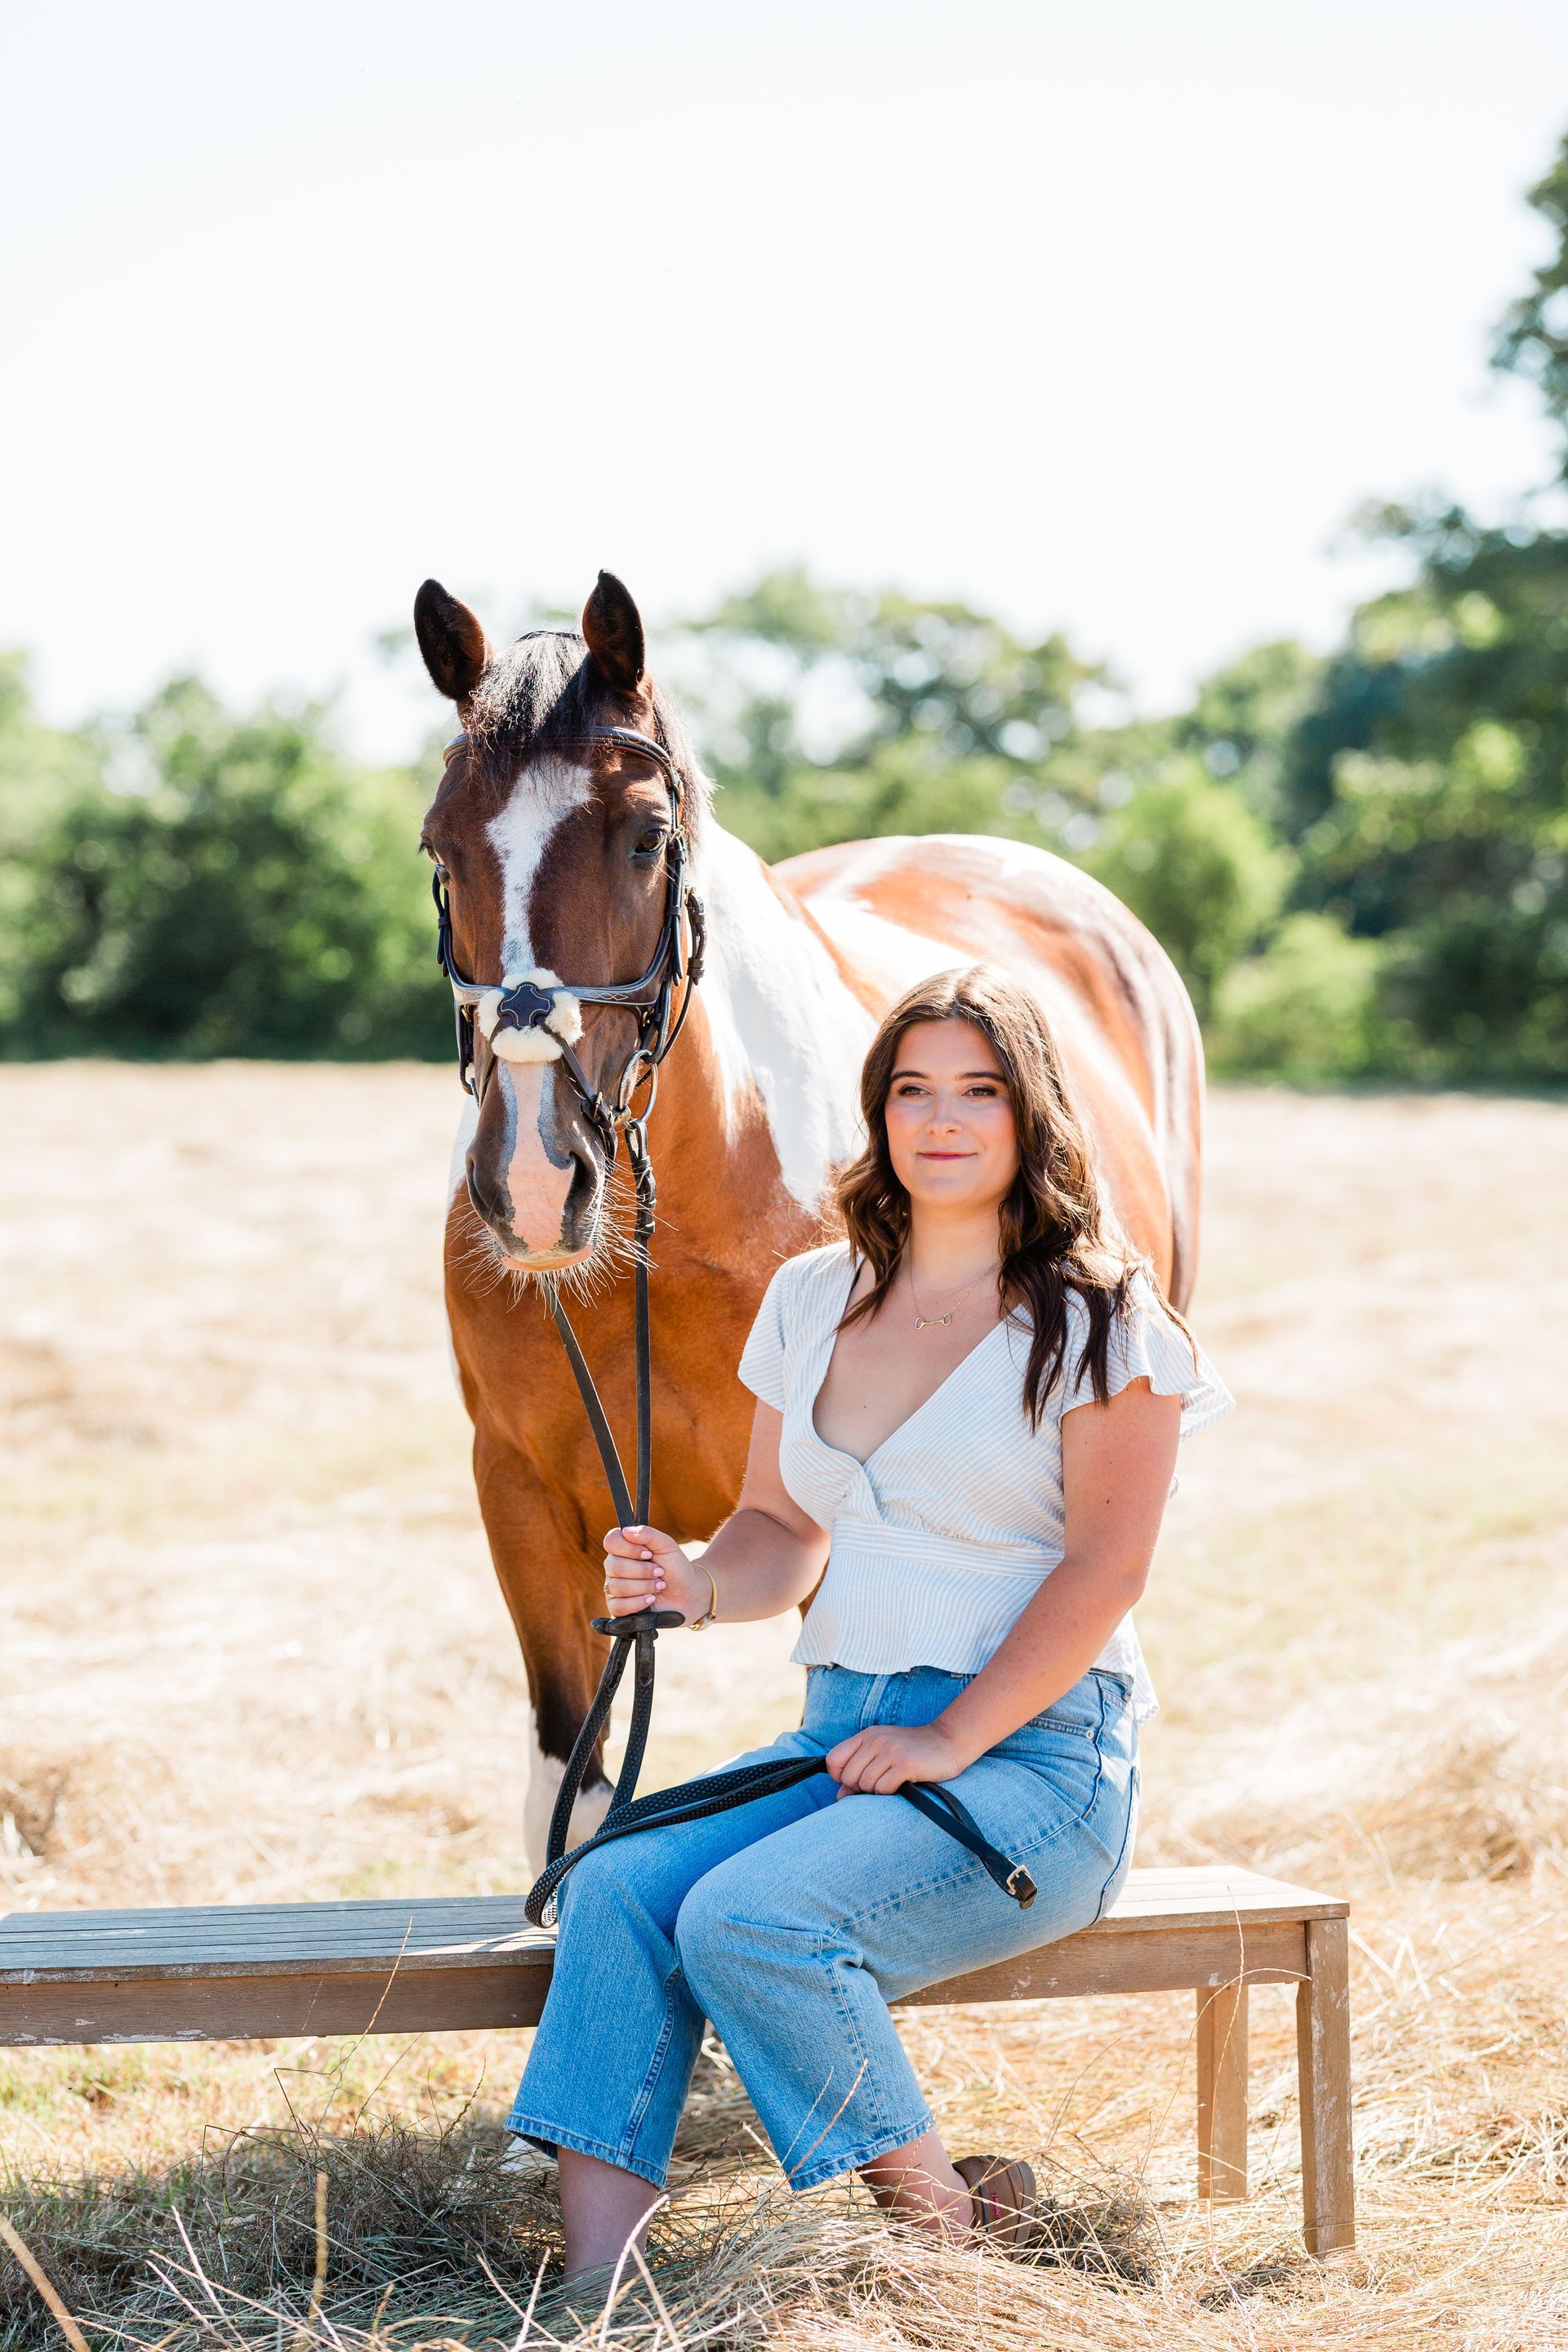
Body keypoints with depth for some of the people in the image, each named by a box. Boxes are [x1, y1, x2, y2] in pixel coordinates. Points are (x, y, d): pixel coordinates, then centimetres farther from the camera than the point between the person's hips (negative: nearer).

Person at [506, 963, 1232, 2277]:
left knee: (746, 1921, -29)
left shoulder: (1096, 1317, -4)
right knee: (617, 1888, -22)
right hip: (840, 1735, 6)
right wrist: (698, 1587, -7)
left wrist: (950, 1740, -18)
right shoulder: (814, 1301, 14)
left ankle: (945, 2219, -7)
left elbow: (1107, 1566, -10)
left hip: (1037, 1751, -6)